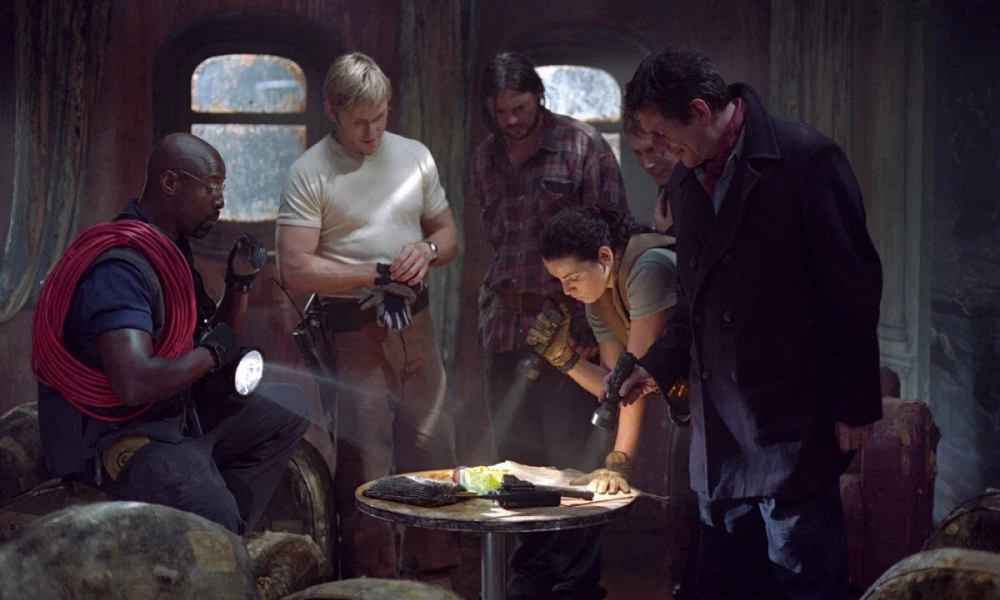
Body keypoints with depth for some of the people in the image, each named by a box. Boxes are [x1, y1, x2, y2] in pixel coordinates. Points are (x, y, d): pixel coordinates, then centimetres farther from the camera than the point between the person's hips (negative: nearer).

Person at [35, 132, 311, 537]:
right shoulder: (121, 265, -20)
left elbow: (218, 340, 21)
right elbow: (134, 383, -32)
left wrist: (239, 284, 3)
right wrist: (211, 353, -16)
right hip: (116, 438, -10)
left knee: (289, 406, 7)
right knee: (215, 513, -29)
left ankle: (223, 534, -3)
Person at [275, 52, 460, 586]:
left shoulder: (415, 157, 10)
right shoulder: (310, 173, -6)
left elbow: (448, 234, 18)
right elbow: (295, 269, -13)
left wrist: (427, 249, -5)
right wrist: (378, 273, -12)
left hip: (414, 321, 5)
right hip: (350, 329, -5)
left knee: (433, 453, 6)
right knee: (366, 465, -1)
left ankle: (435, 574, 18)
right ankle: (372, 581, 11)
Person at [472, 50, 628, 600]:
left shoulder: (583, 147, -5)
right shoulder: (485, 158, 12)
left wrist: (592, 324, -10)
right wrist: (501, 296, 16)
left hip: (568, 325, -5)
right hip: (505, 322, 6)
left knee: (573, 455, -4)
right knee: (515, 454, 9)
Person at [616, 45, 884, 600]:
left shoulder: (806, 159, -11)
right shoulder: (685, 182, 10)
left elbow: (853, 286, -10)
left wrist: (856, 405, -9)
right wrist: (657, 366, 10)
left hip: (791, 424, -7)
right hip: (718, 427, 7)